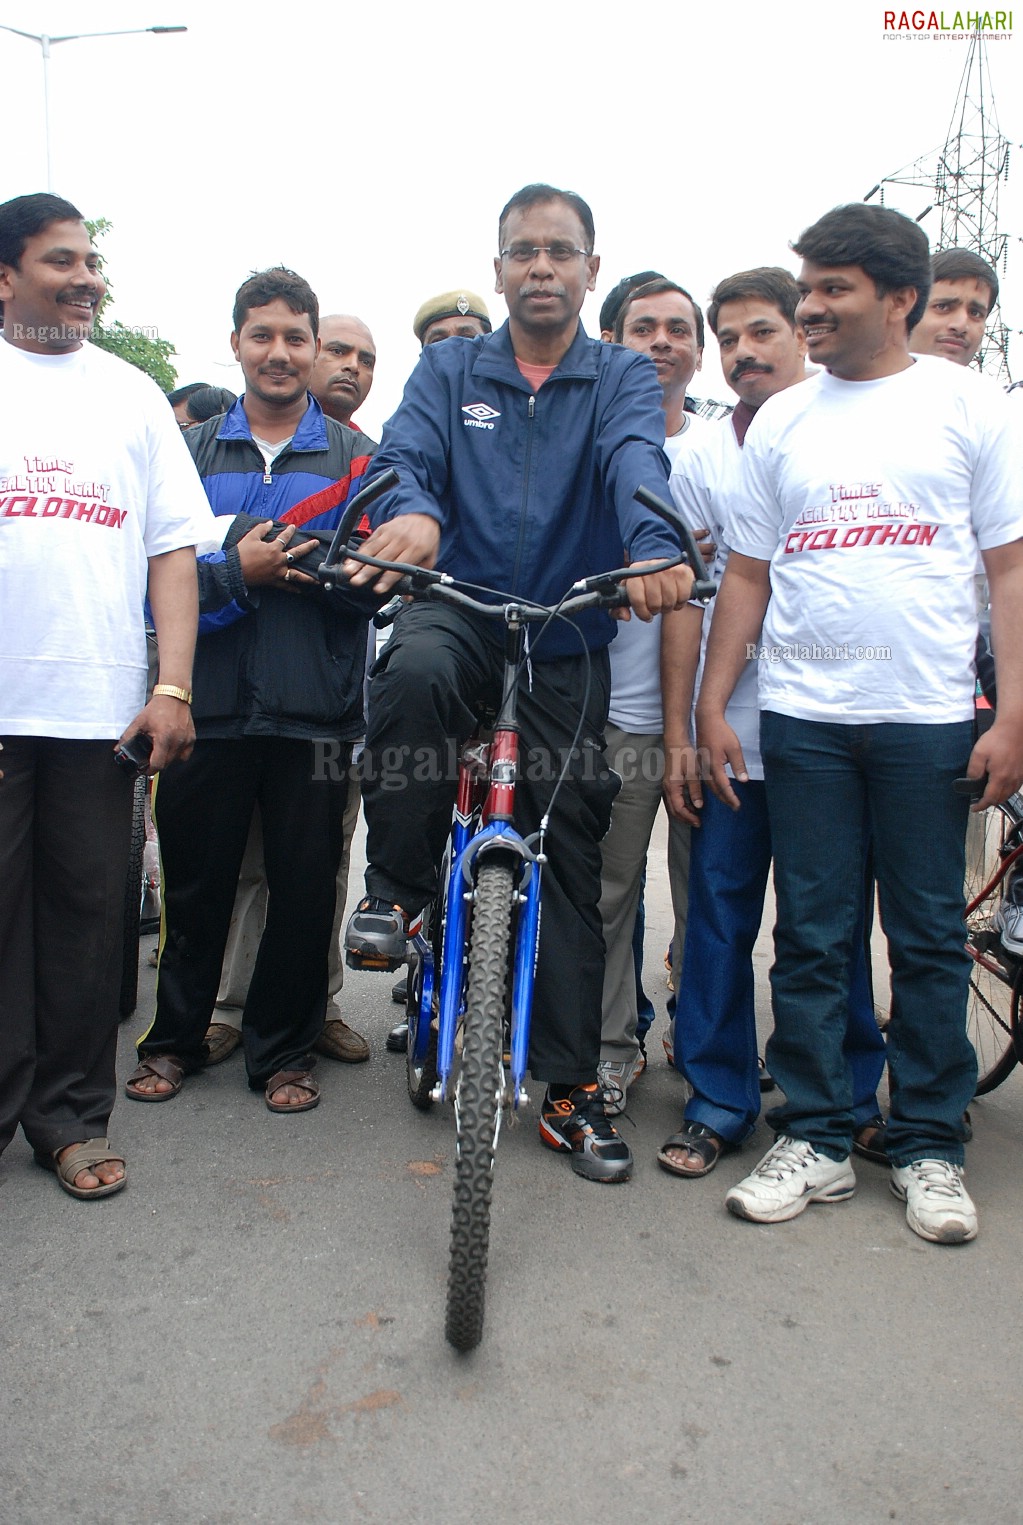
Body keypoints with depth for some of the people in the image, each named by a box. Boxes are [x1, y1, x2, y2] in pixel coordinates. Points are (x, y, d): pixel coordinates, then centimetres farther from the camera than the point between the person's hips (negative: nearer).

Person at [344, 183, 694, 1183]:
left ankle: (573, 1088, 16)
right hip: (459, 607, 0)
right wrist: (411, 514, -34)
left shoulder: (622, 378, 7)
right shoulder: (449, 369, 10)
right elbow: (405, 453, -8)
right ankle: (395, 886, -12)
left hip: (567, 645, 1)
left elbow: (636, 463, -15)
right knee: (414, 673, -38)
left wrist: (655, 548, -38)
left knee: (571, 857, 3)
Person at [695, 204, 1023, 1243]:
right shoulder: (781, 421, 12)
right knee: (810, 940, 5)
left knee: (929, 940, 6)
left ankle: (930, 1148, 21)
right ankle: (814, 1142, 18)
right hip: (803, 718, 2)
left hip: (931, 718, -1)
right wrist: (710, 707, 4)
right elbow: (747, 574, 12)